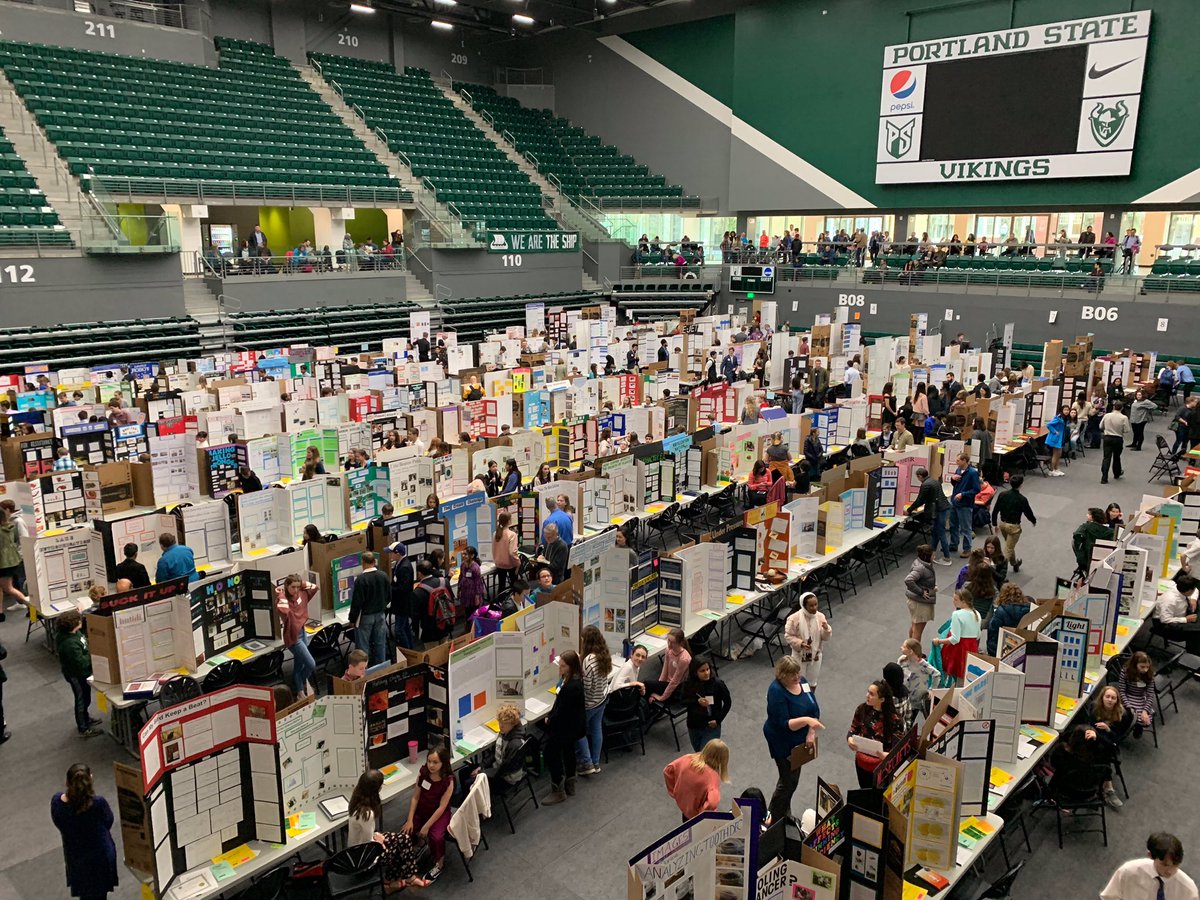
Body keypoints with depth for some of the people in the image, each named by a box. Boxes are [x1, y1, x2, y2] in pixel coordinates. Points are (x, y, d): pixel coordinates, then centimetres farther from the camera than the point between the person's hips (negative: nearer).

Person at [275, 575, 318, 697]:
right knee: (311, 665, -5)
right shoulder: (282, 600, -21)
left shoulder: (301, 595, -2)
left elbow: (314, 587, 14)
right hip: (293, 636, -7)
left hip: (302, 632, 7)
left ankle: (297, 690, 33)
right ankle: (300, 688, 19)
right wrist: (281, 595, -32)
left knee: (299, 665, 19)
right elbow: (283, 611, -44)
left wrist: (302, 583, -1)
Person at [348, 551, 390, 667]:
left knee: (363, 646, 6)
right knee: (380, 644, 13)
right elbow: (389, 597, 6)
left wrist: (352, 619, -6)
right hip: (380, 615, 5)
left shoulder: (361, 579, -21)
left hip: (365, 617, -5)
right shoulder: (384, 576, -4)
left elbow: (356, 602, -17)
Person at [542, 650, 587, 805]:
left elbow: (562, 709, -26)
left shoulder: (572, 686, -33)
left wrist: (550, 721, -10)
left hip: (566, 726, -10)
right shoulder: (574, 679, -3)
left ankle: (558, 791, 11)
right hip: (573, 724, 10)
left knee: (550, 753, 0)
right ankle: (569, 786, 39)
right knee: (568, 751, 22)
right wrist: (551, 716, 2)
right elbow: (559, 702, 7)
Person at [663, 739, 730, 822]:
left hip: (682, 804, 6)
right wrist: (702, 812, -24)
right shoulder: (712, 775, -33)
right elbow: (713, 803, -44)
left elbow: (667, 771, -5)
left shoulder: (687, 759, -17)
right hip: (696, 814, -6)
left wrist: (674, 793, 5)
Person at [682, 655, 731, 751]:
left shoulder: (717, 683, -18)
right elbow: (683, 701, -3)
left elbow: (728, 702, -5)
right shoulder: (689, 684, -12)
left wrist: (718, 719, -12)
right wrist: (697, 701, -22)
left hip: (711, 727, -3)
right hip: (693, 727, 3)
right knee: (698, 754, 22)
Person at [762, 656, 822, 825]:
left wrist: (811, 733, -11)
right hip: (783, 743, -7)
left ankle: (785, 815, 42)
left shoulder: (802, 681, -6)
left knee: (791, 779, 22)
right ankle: (774, 820, 22)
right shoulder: (776, 691, -27)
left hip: (799, 740, 7)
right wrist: (807, 720, -40)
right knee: (788, 782, 2)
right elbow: (783, 724, -28)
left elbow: (815, 708, -1)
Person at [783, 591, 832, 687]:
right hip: (800, 655, -3)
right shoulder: (794, 619, -22)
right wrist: (800, 643, -27)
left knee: (812, 681, 21)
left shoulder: (820, 617, -12)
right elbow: (788, 636, -12)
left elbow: (826, 637, -6)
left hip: (815, 655, 3)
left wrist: (826, 629, -27)